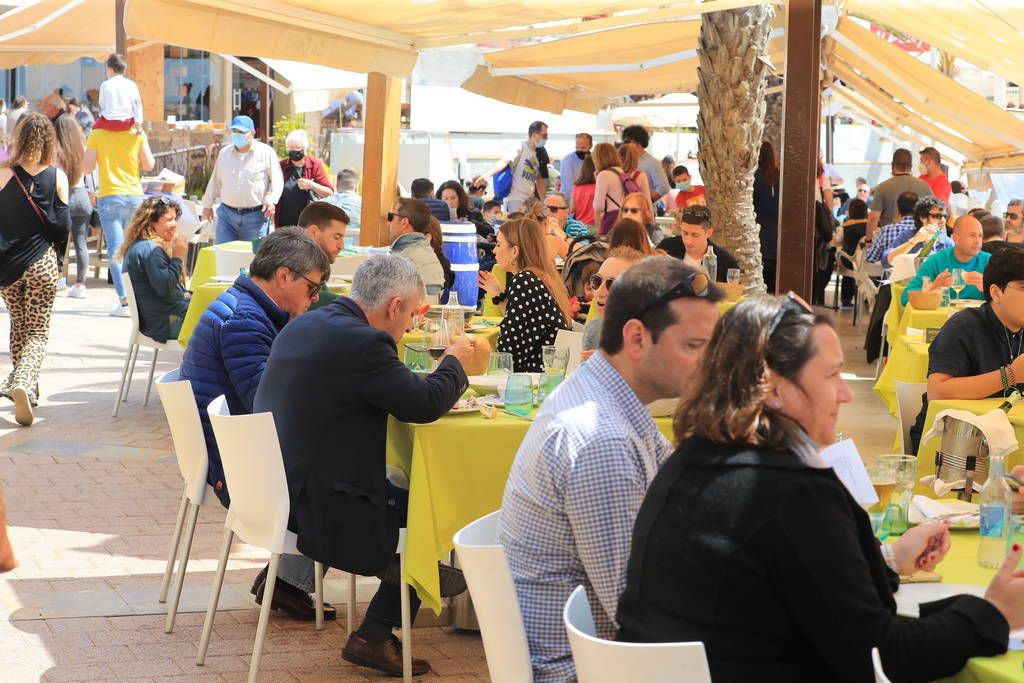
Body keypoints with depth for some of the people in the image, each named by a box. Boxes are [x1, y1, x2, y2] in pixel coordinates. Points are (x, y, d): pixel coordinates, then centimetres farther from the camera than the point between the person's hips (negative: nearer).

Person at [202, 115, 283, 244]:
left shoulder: (266, 153, -1)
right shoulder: (224, 153, 11)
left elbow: (277, 180, 0)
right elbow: (215, 181, 19)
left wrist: (271, 199, -15)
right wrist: (207, 205, 21)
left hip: (256, 215, -3)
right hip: (227, 214, 3)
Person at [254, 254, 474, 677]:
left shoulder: (301, 326, 10)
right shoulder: (361, 342, -19)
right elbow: (425, 404, -16)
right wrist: (454, 362, 3)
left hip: (270, 489, 10)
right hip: (316, 507, -10)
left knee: (402, 491, 19)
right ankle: (374, 637, 13)